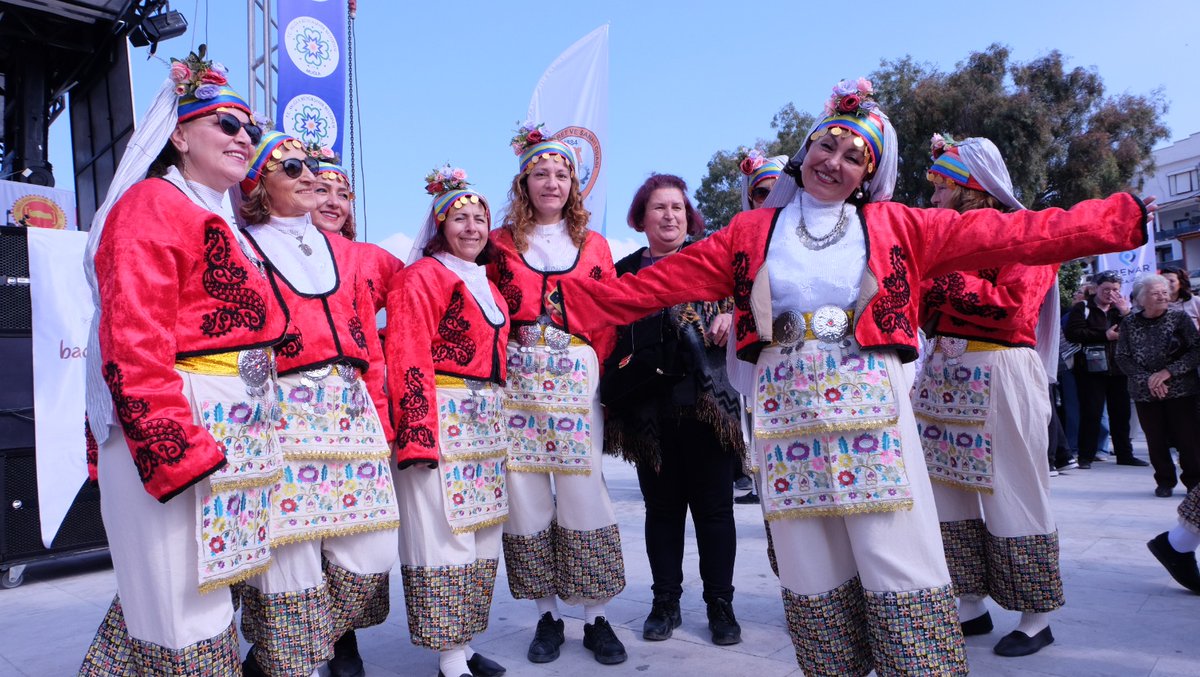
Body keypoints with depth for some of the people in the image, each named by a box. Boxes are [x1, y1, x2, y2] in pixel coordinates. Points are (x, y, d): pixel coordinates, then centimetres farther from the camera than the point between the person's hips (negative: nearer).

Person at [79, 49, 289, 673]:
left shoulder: (224, 225, 21)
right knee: (186, 610, -3)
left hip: (236, 429, 9)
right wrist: (178, 453, -23)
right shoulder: (150, 205, -6)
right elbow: (133, 347, -17)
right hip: (177, 432, -9)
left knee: (204, 593, 14)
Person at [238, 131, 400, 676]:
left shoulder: (337, 248, 21)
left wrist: (378, 419, 14)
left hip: (351, 412, 6)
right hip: (282, 415, -5)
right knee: (289, 561, -5)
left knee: (371, 554, 5)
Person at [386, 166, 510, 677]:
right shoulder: (421, 277, -5)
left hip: (486, 423, 8)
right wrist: (418, 434, -21)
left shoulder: (485, 285, 19)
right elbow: (410, 361, -14)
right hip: (441, 416, -8)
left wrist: (501, 419, 16)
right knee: (444, 534, -5)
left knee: (482, 535, 11)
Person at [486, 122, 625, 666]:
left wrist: (598, 370, 0)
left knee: (583, 492, -2)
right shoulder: (501, 243, 10)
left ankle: (596, 618, 11)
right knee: (525, 494, 2)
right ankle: (546, 616, 17)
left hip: (576, 380, 0)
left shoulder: (593, 246, 12)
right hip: (516, 381, 0)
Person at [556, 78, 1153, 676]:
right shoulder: (750, 233, 10)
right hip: (787, 414, 1)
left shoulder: (896, 225, 9)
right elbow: (655, 283, 6)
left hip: (870, 411, -1)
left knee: (900, 570, -3)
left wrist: (1125, 217, -2)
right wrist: (567, 299, 1)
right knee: (813, 575, 7)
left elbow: (1011, 235, 4)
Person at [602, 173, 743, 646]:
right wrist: (617, 399, 2)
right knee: (662, 507, 9)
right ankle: (666, 602, 22)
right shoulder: (625, 271, 11)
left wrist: (729, 318, -13)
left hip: (706, 402, -1)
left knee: (713, 505, 4)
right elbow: (610, 336, 11)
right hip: (650, 408, 1)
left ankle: (720, 604, 18)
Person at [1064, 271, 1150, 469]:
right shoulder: (1082, 308, 2)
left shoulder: (1122, 309, 16)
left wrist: (1126, 313, -9)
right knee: (1091, 413, -5)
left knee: (1121, 413, 11)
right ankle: (1086, 456, 2)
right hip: (1091, 369, -5)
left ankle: (1125, 454, 21)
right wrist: (1104, 335, -13)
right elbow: (1071, 333, -13)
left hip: (1118, 369, 5)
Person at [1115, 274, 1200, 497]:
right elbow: (1122, 358, -2)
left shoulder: (1180, 318, -1)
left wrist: (1168, 372, -16)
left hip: (1181, 390, -1)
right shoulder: (1129, 323, 2)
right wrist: (1148, 379, -13)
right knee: (1156, 439, 4)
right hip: (1145, 393, 1)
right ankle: (1165, 481, 20)